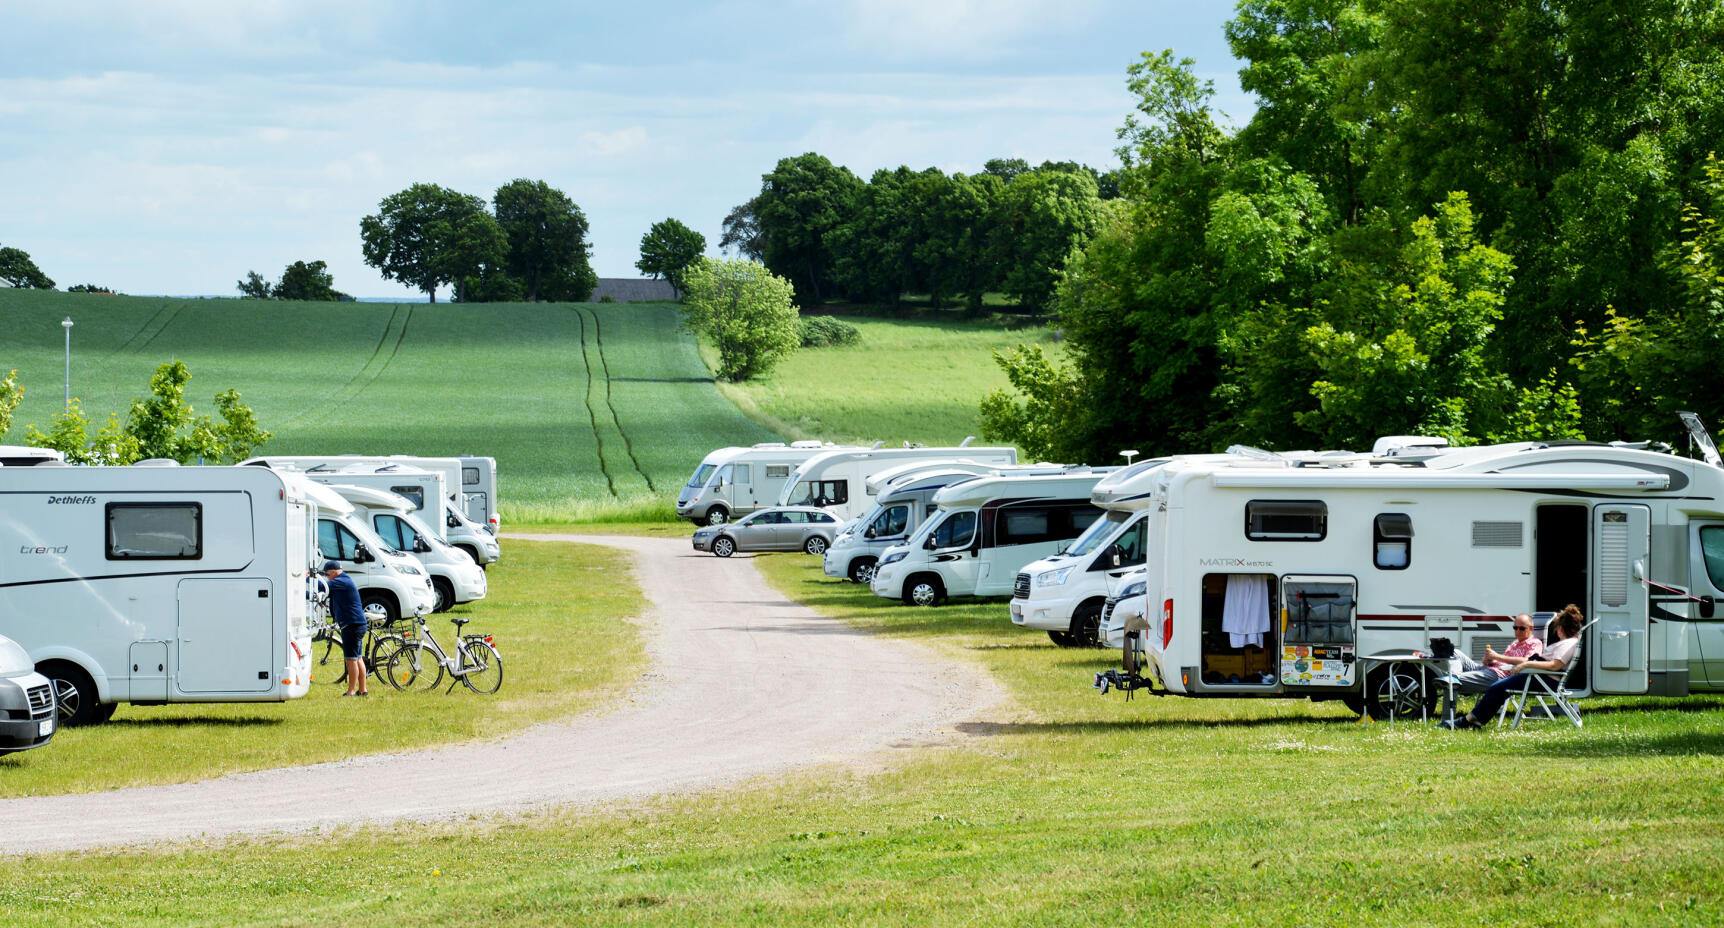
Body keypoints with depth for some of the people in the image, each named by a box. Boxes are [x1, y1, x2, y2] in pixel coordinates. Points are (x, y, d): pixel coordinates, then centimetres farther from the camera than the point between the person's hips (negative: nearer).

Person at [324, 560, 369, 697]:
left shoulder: (341, 582, -13)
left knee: (351, 659, -7)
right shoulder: (344, 581, 19)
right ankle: (363, 689, 18)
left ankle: (351, 690, -6)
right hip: (357, 624, 11)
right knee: (358, 659, 14)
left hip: (352, 625, -11)